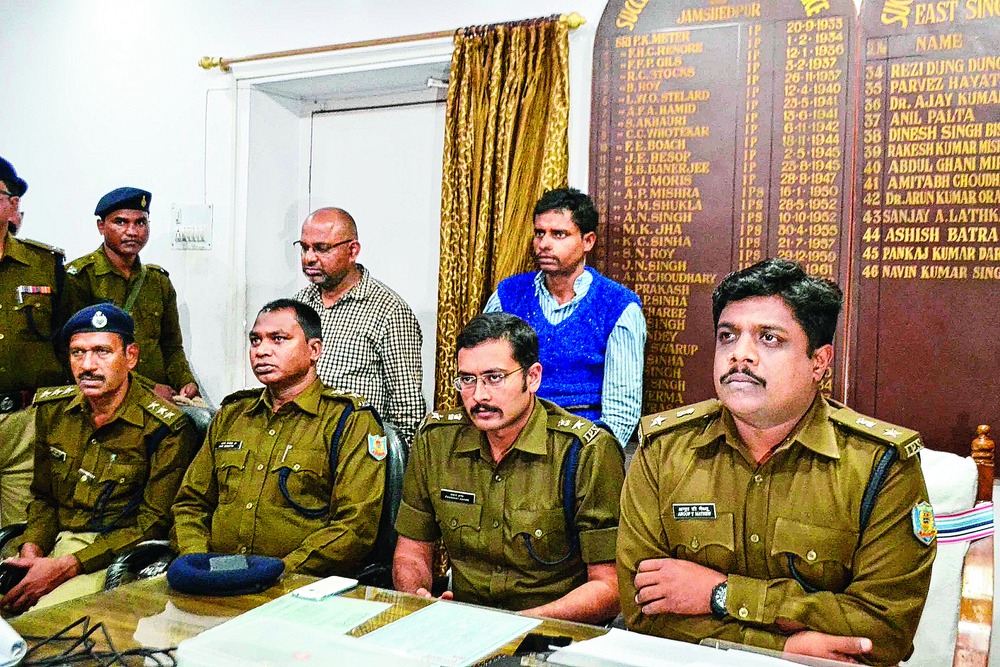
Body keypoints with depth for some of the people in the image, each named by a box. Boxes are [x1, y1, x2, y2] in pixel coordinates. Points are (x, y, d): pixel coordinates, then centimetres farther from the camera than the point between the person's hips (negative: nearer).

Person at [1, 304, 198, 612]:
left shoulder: (167, 429, -13)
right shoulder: (52, 409, 6)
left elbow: (153, 523, -12)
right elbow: (42, 497, 15)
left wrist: (65, 567, -18)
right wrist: (31, 550, -7)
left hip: (117, 554, -5)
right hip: (55, 542, 6)